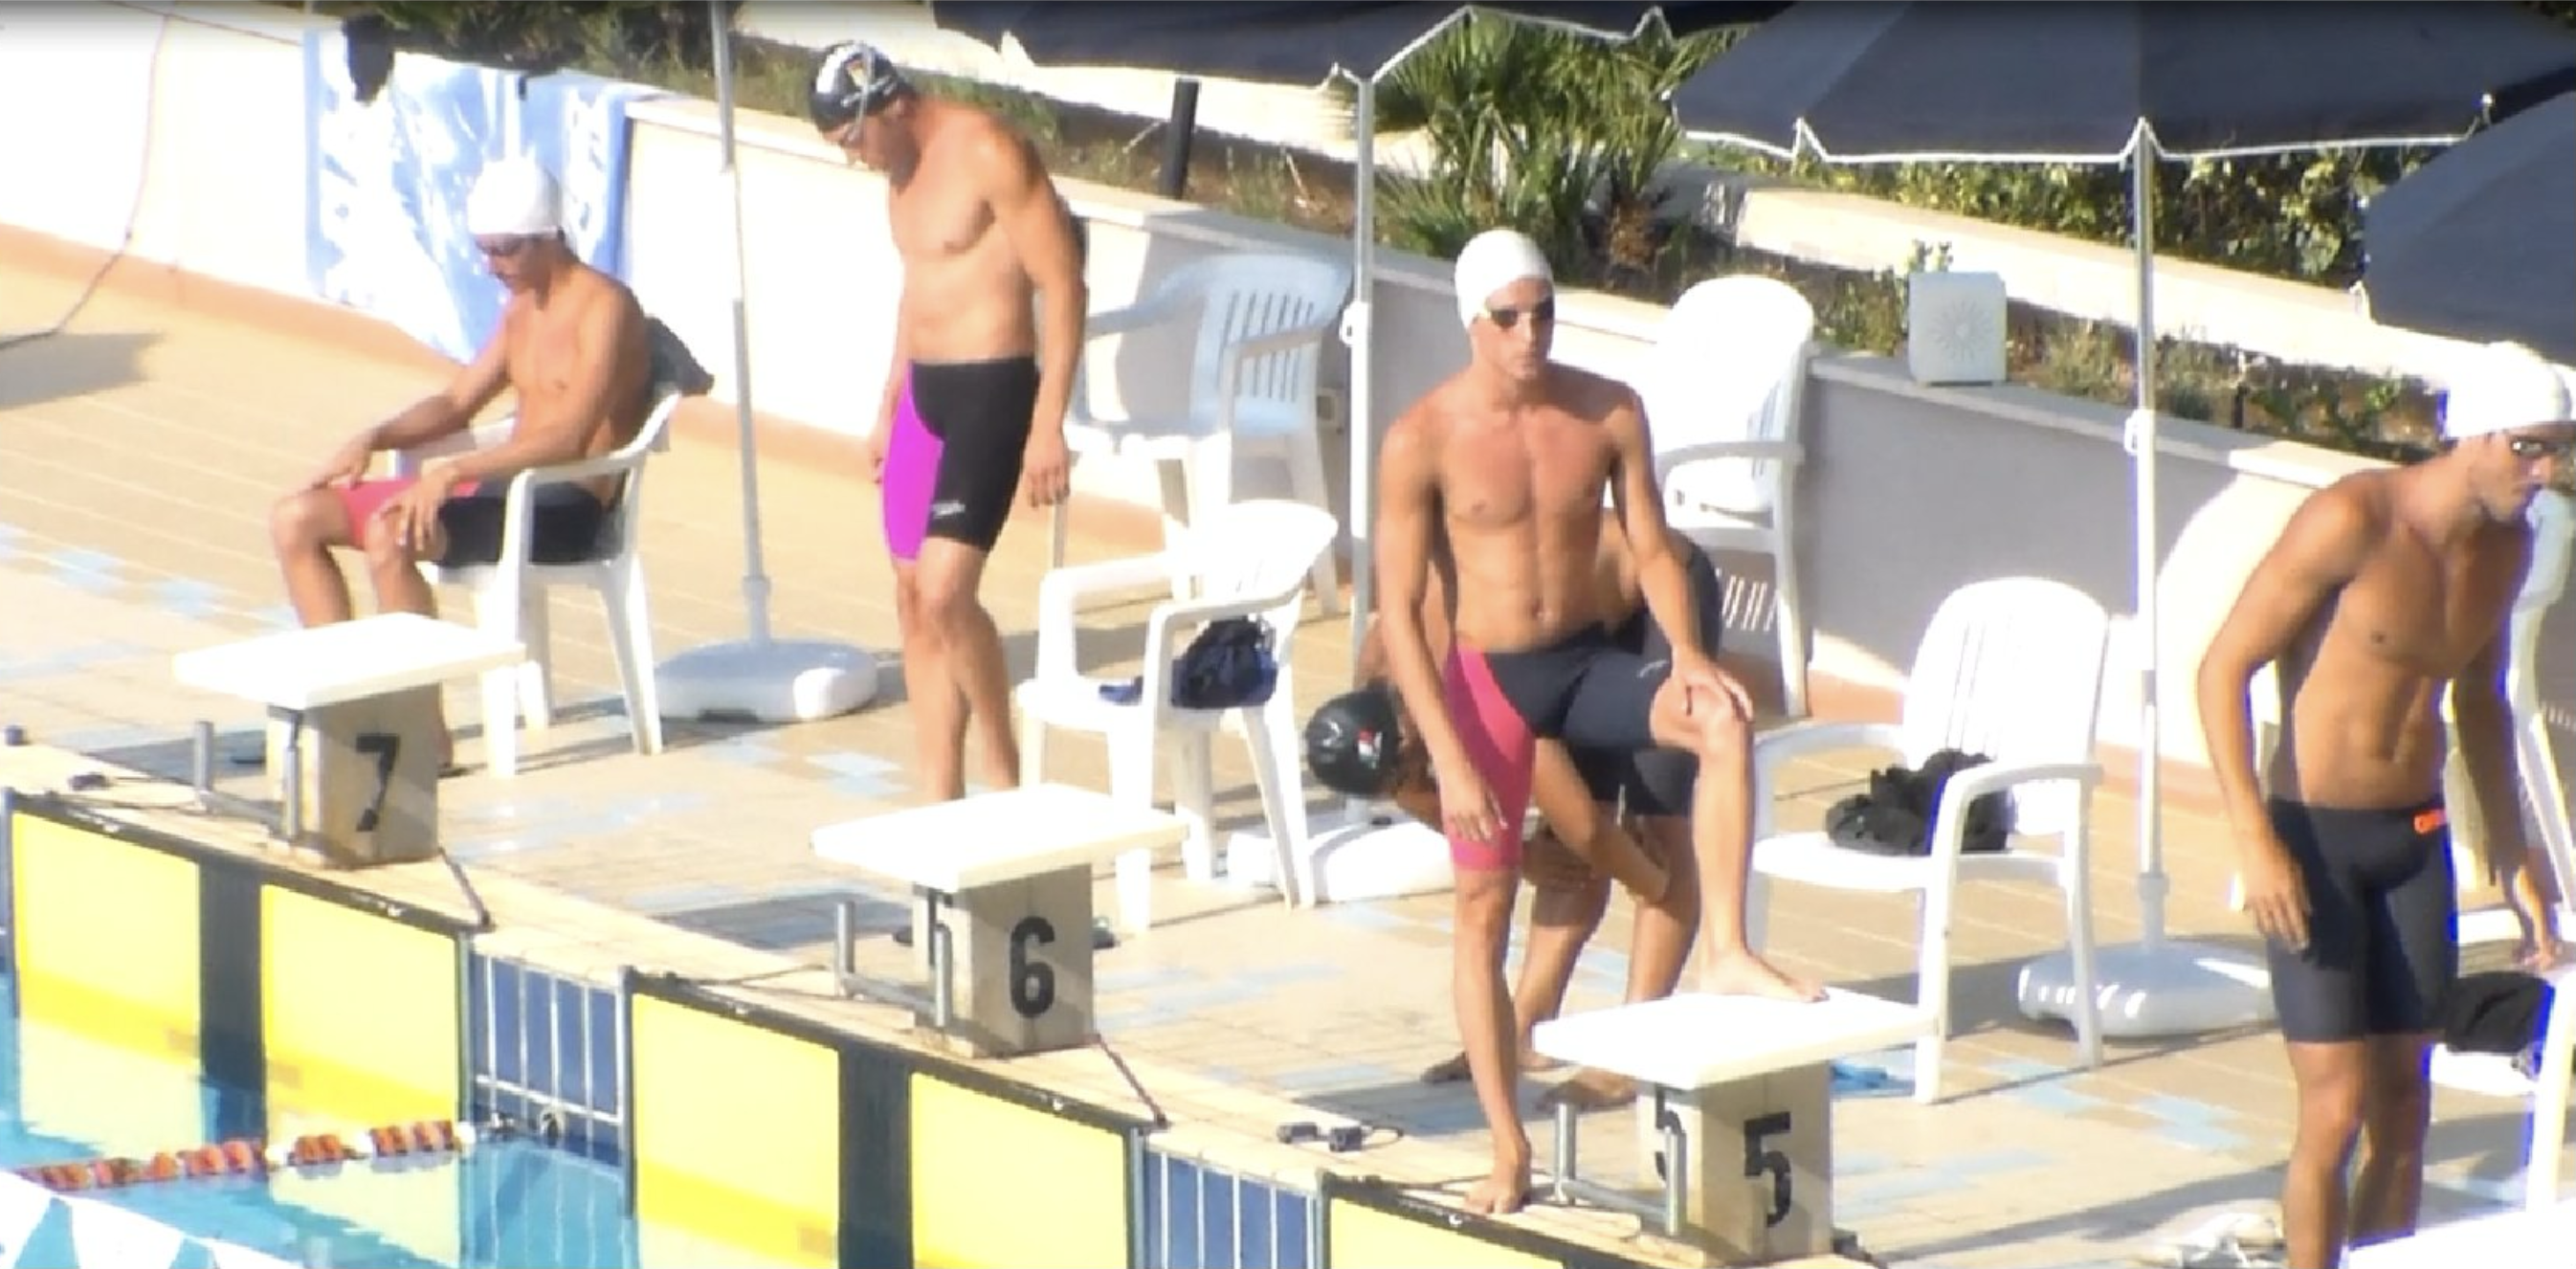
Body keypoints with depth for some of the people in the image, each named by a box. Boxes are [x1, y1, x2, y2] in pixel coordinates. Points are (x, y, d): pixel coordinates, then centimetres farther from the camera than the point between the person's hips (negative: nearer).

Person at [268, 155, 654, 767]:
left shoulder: (604, 309, -13)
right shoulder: (523, 308, 17)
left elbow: (569, 438, -25)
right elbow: (457, 402, 23)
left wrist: (452, 471, -32)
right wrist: (376, 437, 3)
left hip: (565, 509, -10)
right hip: (499, 488, 10)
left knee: (389, 534, -35)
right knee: (296, 518, 0)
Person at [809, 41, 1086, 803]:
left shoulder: (988, 155, -16)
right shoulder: (903, 170, 11)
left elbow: (1063, 287, -17)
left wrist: (1047, 426, -20)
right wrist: (887, 411, 25)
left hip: (992, 392, -9)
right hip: (924, 392, 9)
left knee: (945, 593, -18)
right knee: (914, 599, 7)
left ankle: (1005, 781, -3)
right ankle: (940, 799, 13)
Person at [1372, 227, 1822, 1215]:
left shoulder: (1608, 413, -6)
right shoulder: (1423, 441, -15)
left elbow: (1650, 547, 3)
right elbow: (1398, 609, -13)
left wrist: (1686, 654, -16)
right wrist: (1448, 757, -18)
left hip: (1589, 661, 2)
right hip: (1486, 676, -2)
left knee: (1726, 722, -27)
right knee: (1483, 907, 0)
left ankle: (1726, 951, -24)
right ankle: (1508, 1152, 9)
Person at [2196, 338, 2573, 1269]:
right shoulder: (2352, 521, -19)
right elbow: (2223, 669, -17)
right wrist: (2255, 842, -23)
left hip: (2416, 842, 7)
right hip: (2313, 842, -7)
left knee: (2404, 1113, 7)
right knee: (2337, 1110, -10)